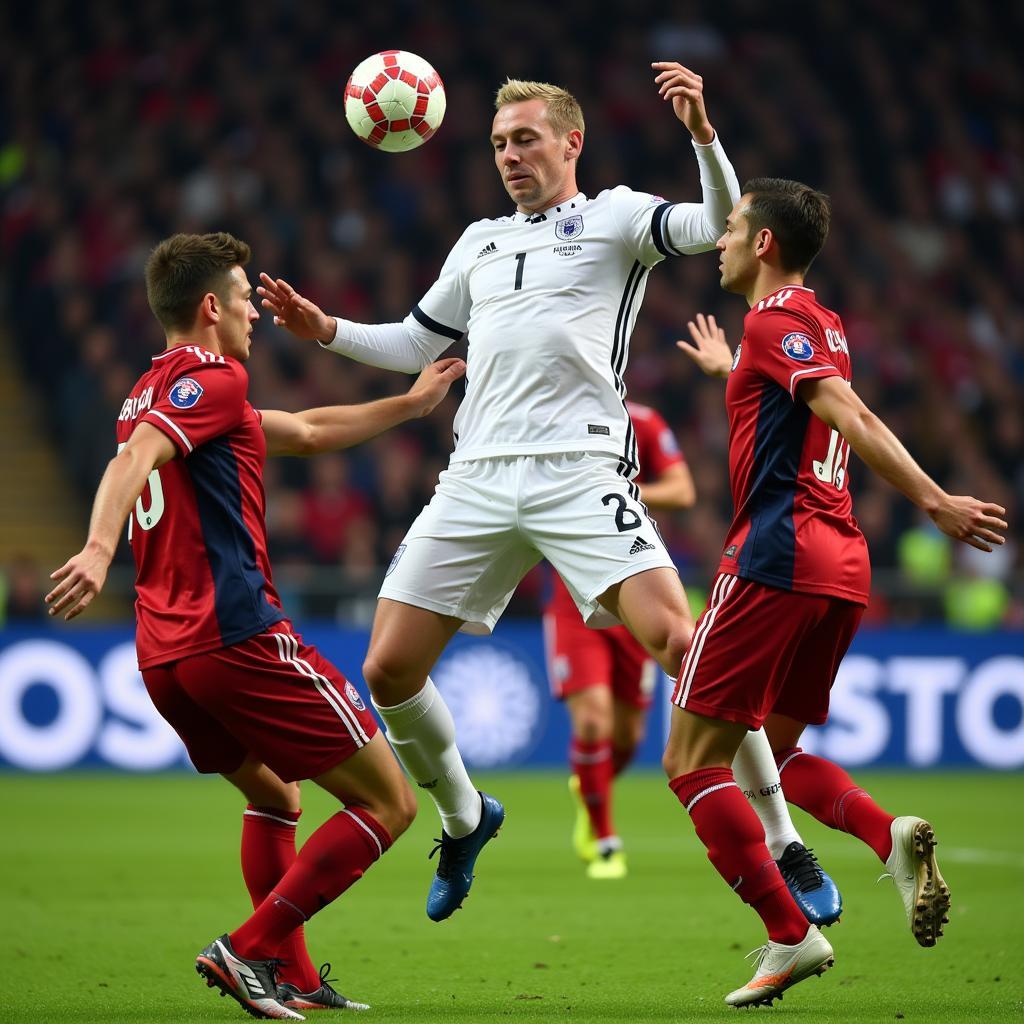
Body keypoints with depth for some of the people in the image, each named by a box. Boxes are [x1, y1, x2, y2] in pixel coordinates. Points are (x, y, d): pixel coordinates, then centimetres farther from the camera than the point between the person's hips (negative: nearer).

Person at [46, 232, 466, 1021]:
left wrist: (411, 403, 41)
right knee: (389, 804, -2)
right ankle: (250, 950, -8)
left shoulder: (151, 392, 23)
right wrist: (98, 549, -42)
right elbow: (131, 460, -25)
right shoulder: (213, 378, -6)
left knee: (274, 795, 30)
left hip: (164, 658, 9)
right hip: (238, 637, -9)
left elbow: (310, 431, 34)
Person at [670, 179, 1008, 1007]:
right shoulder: (822, 327, 19)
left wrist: (932, 501, -32)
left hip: (776, 558, -9)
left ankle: (789, 936, -11)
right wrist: (728, 369, 57)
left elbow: (851, 417, -22)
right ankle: (891, 834, -9)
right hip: (841, 568, 9)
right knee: (778, 752, 19)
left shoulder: (774, 320, -8)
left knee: (692, 761, -3)